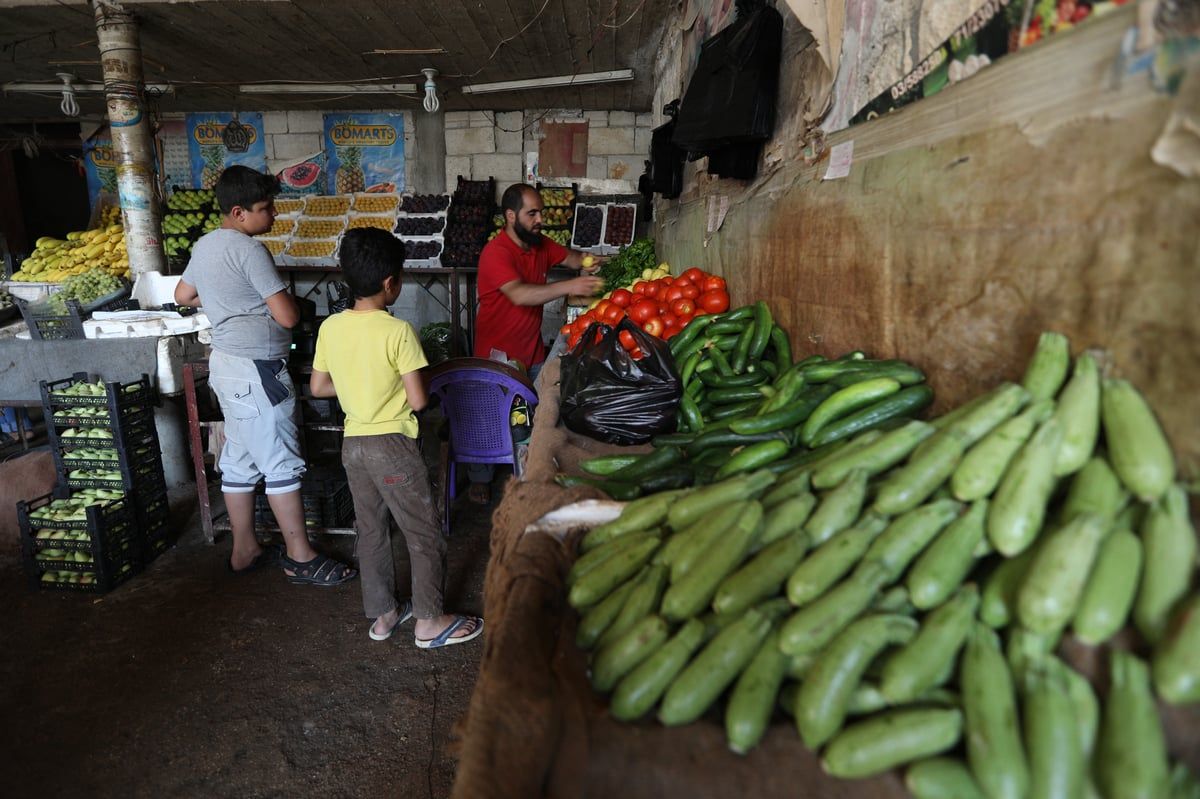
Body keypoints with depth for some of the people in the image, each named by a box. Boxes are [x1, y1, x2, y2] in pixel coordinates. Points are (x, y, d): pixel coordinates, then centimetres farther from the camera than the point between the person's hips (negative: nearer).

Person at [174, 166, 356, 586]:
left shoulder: (205, 245, 12)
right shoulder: (249, 251, -17)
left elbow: (183, 295, 26)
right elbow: (287, 316, -20)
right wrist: (287, 297, 1)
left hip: (225, 362, 10)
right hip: (256, 369, -10)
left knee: (239, 459, 15)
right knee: (282, 463, -3)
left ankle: (244, 550, 27)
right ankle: (300, 558, 7)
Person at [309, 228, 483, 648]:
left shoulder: (330, 327, 0)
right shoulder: (398, 331, -18)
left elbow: (318, 387, 9)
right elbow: (418, 400, -16)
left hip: (353, 443, 7)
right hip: (392, 444, -7)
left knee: (371, 531, 18)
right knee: (425, 535, 7)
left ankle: (382, 614, 31)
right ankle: (430, 622, 17)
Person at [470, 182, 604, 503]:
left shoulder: (540, 244, 1)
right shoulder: (496, 253, -24)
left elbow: (569, 257, 16)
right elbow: (519, 294, -39)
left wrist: (586, 261, -9)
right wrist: (570, 286, -48)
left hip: (532, 351, 6)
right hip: (498, 355, -6)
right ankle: (479, 479, 28)